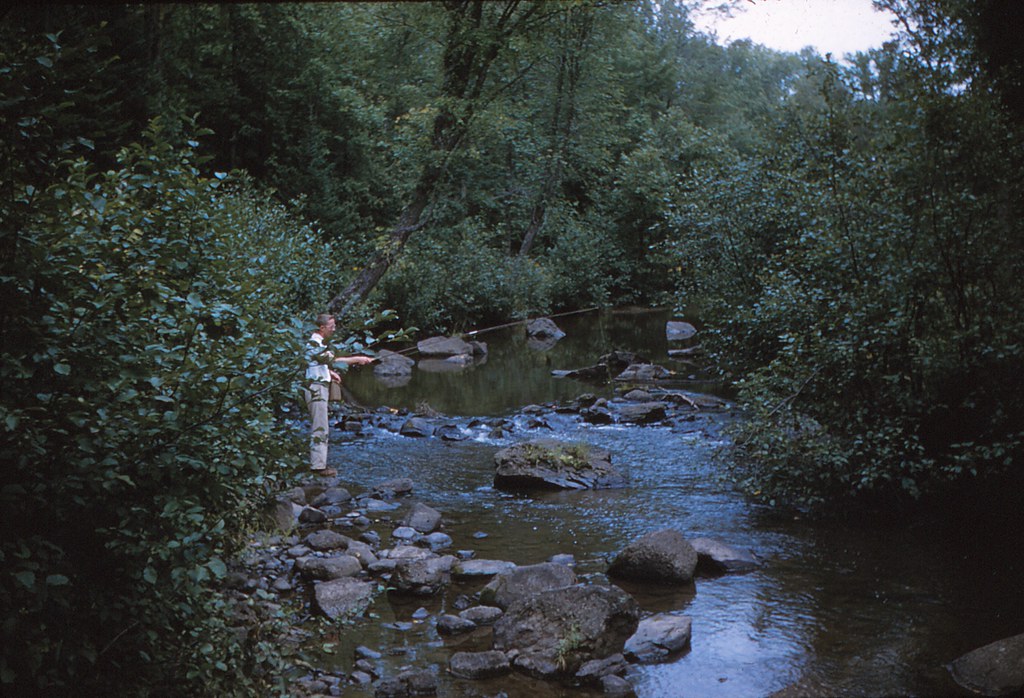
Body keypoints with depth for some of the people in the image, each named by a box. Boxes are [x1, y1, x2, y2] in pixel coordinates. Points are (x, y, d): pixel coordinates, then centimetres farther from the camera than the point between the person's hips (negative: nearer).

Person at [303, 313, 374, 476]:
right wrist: (357, 359, -22)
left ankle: (317, 462, 19)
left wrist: (330, 373, 13)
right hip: (316, 389, -11)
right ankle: (318, 465, -6)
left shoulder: (317, 342, 17)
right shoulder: (315, 343, -17)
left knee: (317, 427, 14)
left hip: (319, 388, 11)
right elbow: (333, 360, -25)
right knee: (319, 428, -8)